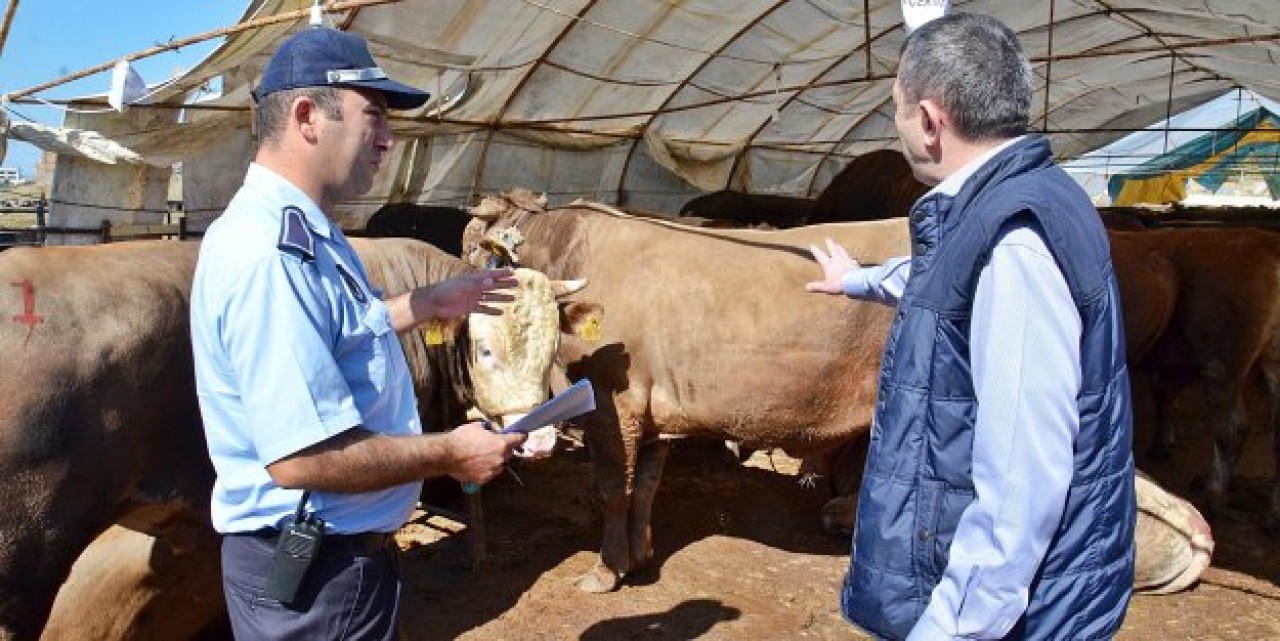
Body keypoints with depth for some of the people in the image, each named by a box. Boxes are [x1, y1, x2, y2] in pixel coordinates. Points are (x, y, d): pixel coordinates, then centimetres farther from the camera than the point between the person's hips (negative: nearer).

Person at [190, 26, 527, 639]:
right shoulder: (271, 253, -28)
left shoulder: (301, 231, 5)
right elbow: (301, 457, -32)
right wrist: (450, 454, -20)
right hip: (312, 573, -10)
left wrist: (428, 303, 17)